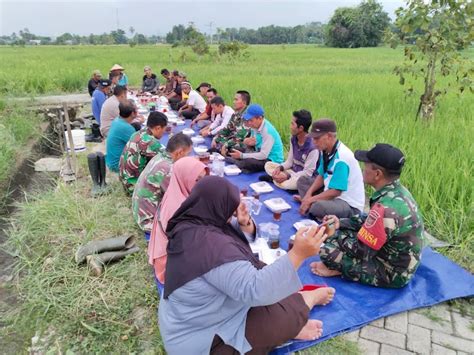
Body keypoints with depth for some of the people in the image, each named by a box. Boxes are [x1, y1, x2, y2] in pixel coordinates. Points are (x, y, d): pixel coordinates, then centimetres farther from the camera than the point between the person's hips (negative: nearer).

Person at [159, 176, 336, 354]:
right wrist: (298, 253, -40)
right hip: (201, 340, -10)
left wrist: (243, 224, -12)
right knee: (290, 312, -9)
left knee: (262, 270, 8)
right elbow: (254, 290, -37)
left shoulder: (191, 226, -3)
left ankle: (286, 327, 12)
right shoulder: (209, 243, -34)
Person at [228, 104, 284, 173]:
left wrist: (241, 155, -26)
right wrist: (248, 142, -12)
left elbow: (263, 155, -27)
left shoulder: (267, 131, -25)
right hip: (262, 155, 8)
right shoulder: (255, 126, -1)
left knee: (247, 162, -33)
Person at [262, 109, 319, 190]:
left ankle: (274, 177, -8)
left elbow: (307, 173, -22)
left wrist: (287, 176, -26)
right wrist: (280, 168, -13)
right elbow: (289, 161, 7)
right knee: (268, 165, 3)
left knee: (283, 183, -37)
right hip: (293, 171, 8)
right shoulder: (293, 139, 0)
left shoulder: (312, 147, -25)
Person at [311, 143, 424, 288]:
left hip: (392, 273, -9)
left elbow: (361, 251, -25)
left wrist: (337, 236, -6)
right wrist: (341, 223, 3)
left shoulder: (386, 208, -34)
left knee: (326, 250, -16)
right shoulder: (398, 191, -5)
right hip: (400, 262, 9)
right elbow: (373, 223, 11)